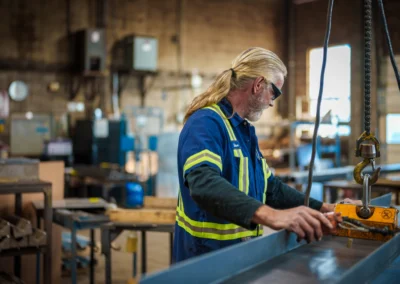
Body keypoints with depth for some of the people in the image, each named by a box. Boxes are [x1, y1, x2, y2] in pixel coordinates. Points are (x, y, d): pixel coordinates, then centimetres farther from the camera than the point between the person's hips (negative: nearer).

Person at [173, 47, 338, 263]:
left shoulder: (245, 130, 13)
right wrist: (269, 214, -49)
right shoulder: (206, 122, -19)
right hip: (208, 258, -9)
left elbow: (270, 187, 18)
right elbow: (204, 184, -37)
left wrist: (321, 208, 7)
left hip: (240, 253, 10)